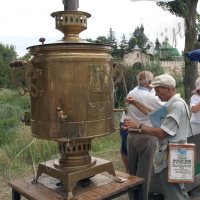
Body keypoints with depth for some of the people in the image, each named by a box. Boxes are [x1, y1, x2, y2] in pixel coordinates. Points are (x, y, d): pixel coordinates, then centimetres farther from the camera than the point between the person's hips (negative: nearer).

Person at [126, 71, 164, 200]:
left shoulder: (131, 94, 3)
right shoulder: (152, 98, -15)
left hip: (131, 135, 6)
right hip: (146, 137, -6)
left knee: (132, 169, 15)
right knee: (144, 171, 4)